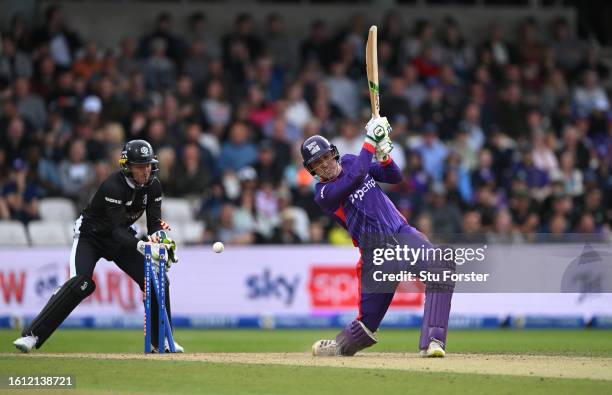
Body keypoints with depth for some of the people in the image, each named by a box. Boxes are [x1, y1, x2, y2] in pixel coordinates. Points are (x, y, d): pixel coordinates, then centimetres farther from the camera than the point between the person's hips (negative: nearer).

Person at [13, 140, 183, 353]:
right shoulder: (113, 187, -31)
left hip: (121, 238, 6)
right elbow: (117, 230, -36)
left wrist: (158, 236, -35)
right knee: (81, 283, -28)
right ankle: (32, 335, -25)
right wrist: (140, 245, -51)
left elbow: (155, 223, -11)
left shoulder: (153, 186, -10)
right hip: (90, 236, -6)